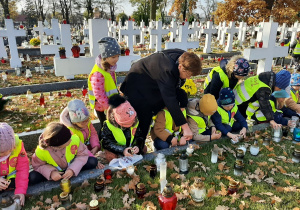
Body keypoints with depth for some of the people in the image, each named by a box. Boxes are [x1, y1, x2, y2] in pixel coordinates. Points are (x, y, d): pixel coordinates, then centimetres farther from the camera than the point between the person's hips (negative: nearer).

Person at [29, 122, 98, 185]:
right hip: (54, 171, 0)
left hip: (72, 166, 1)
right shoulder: (40, 151, -30)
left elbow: (82, 154, -17)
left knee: (93, 162, -22)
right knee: (32, 178, -26)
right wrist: (51, 173, -31)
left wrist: (73, 169, -30)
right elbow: (38, 166, -12)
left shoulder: (75, 139, -31)